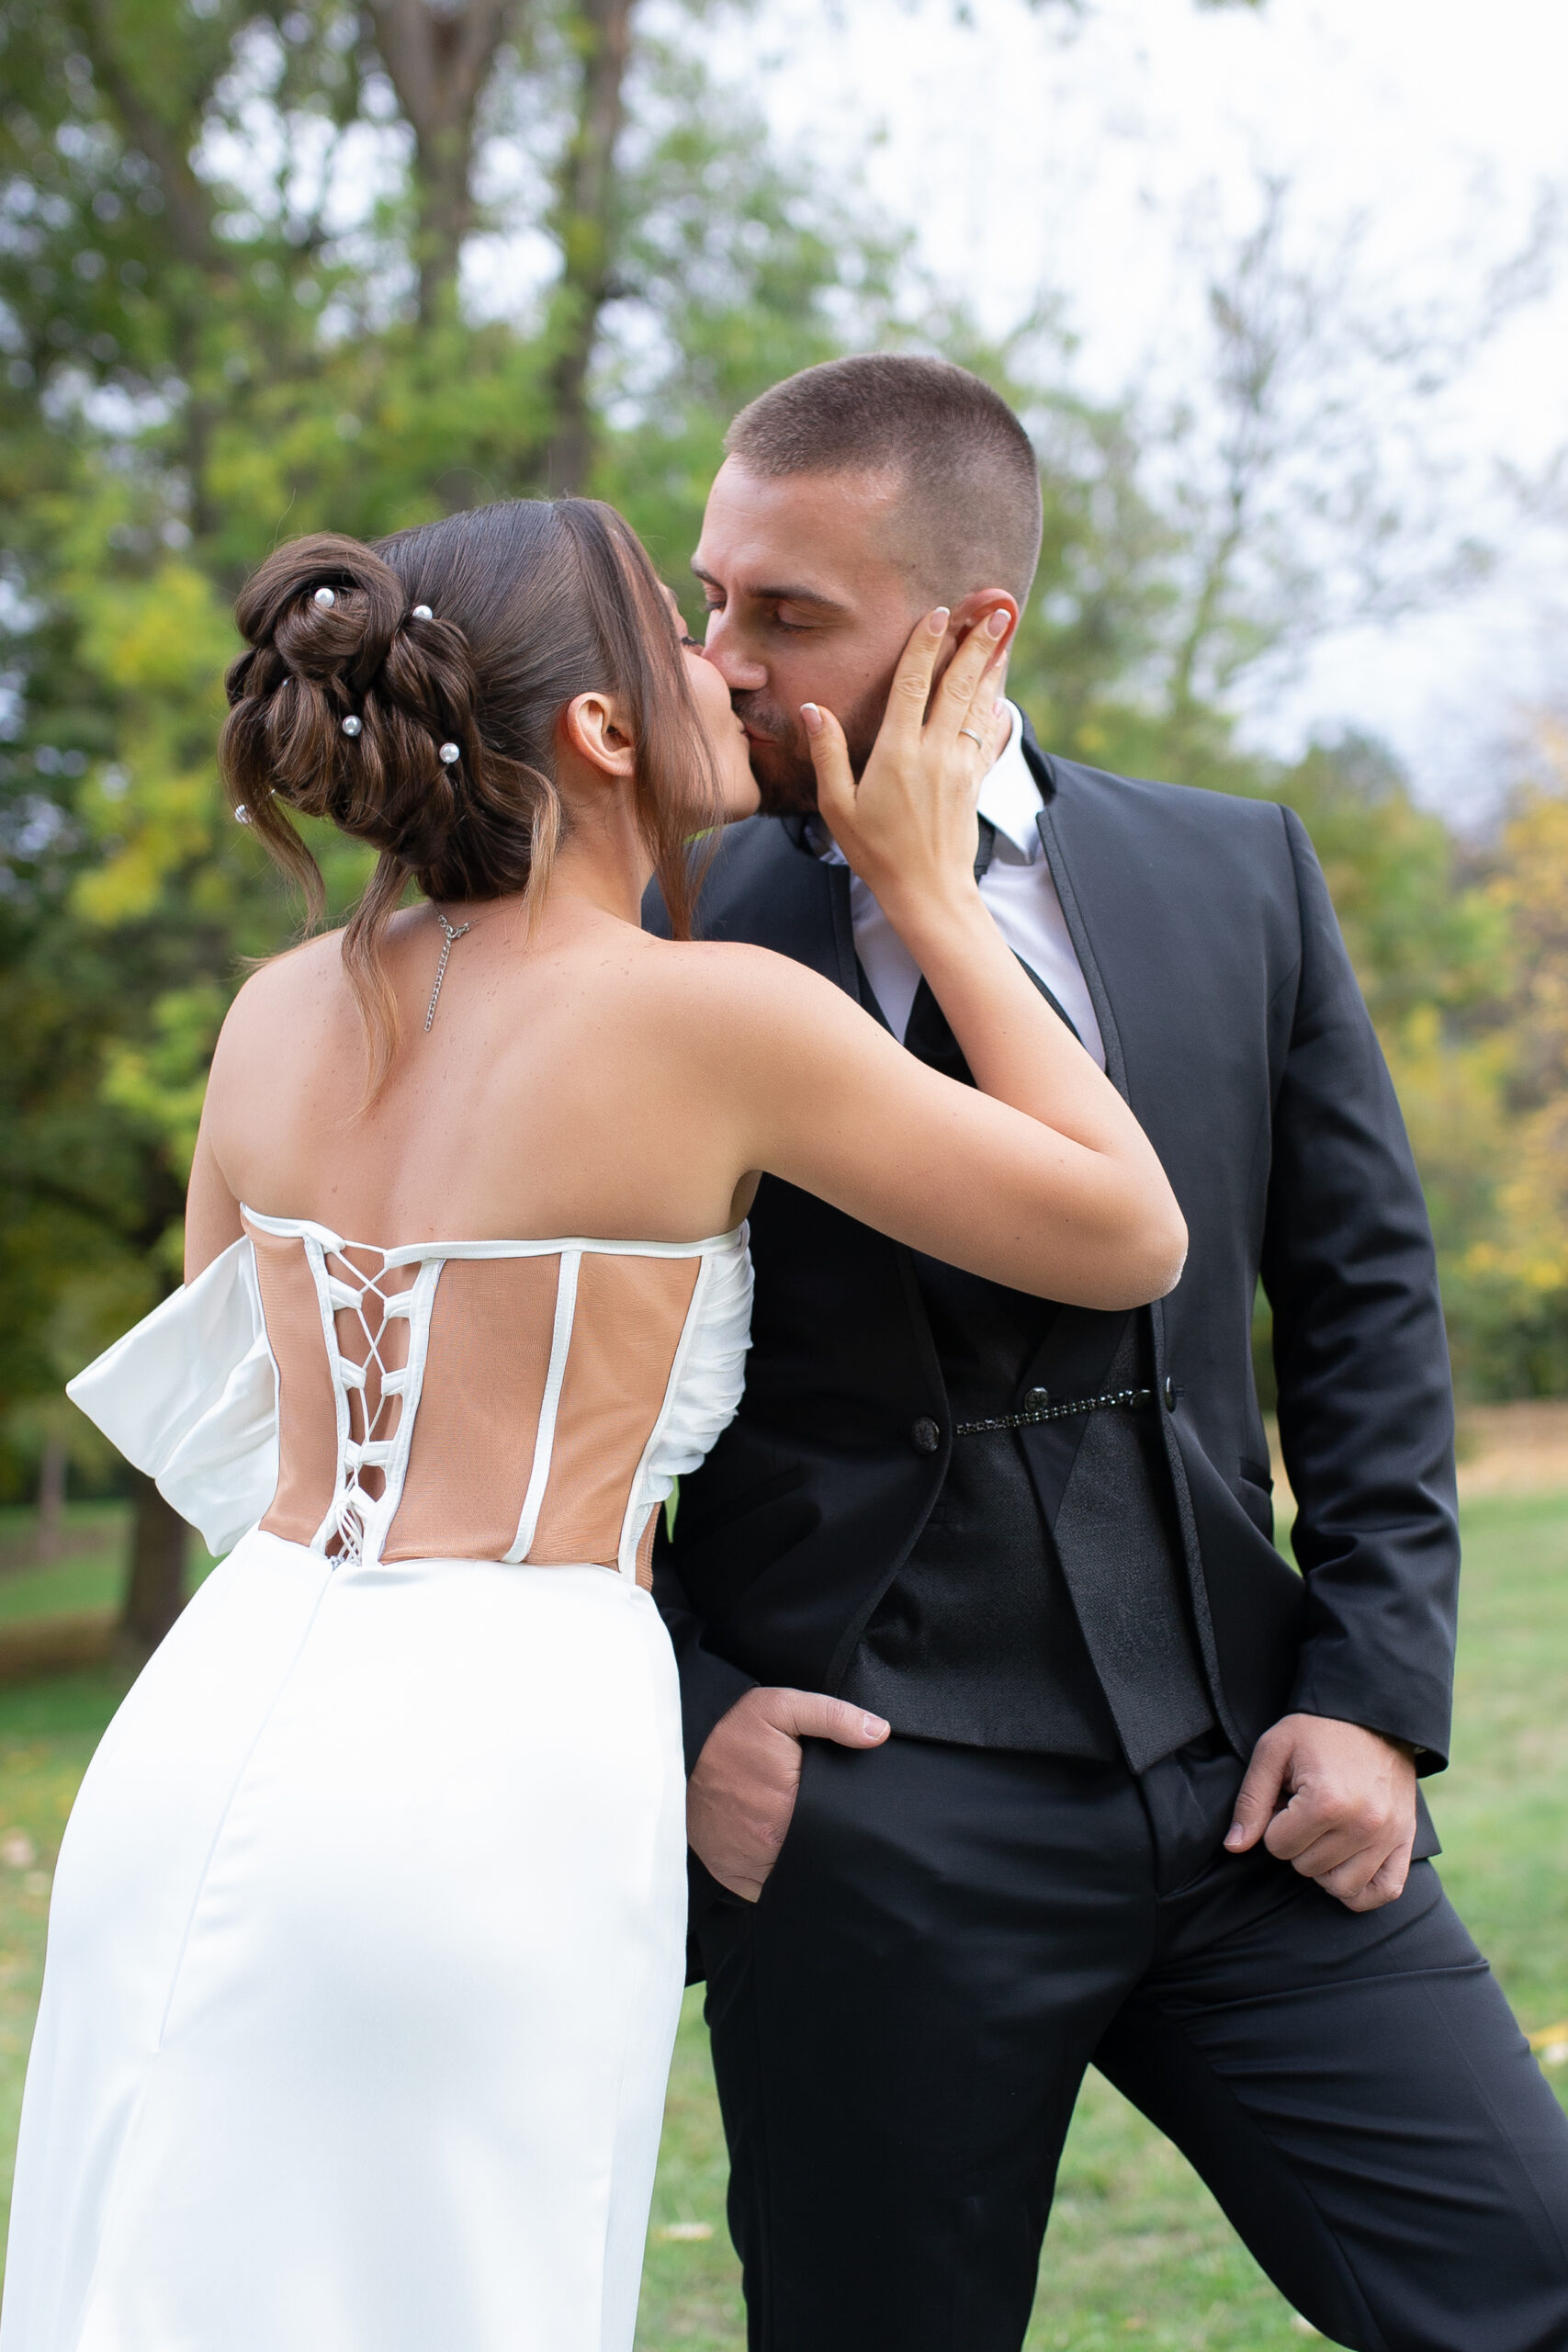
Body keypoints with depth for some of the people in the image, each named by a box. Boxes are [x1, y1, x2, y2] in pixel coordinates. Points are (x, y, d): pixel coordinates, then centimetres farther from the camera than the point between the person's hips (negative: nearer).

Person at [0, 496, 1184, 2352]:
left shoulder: (284, 1011, 10)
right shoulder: (720, 1015, -7)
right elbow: (1133, 1237, 2)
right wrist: (930, 891, 7)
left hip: (203, 1731, 6)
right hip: (488, 1788, -6)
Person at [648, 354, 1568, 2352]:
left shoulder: (1241, 878, 6)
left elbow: (1364, 1291, 10)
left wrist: (1376, 1690, 1)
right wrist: (680, 1717, -7)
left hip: (1246, 1780, 3)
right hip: (868, 1812, -2)